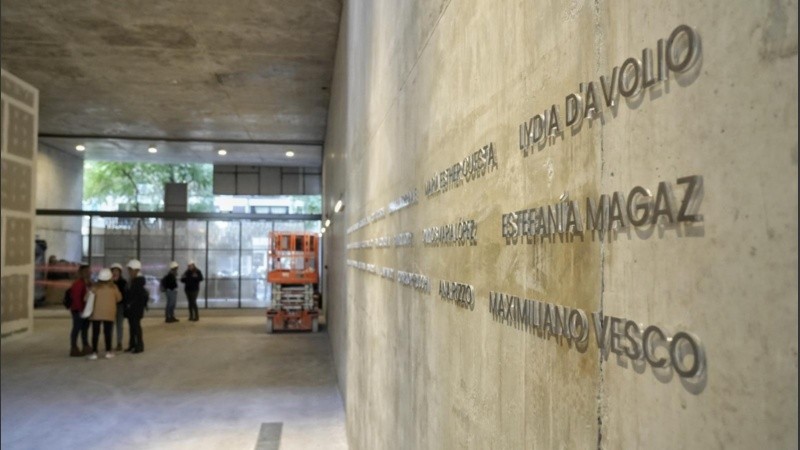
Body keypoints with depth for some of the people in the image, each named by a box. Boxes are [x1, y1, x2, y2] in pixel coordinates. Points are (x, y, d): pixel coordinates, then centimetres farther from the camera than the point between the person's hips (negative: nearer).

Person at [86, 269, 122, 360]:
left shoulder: (95, 287, -8)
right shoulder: (113, 287, -4)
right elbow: (119, 298, 5)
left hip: (96, 313, -1)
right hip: (109, 313, 1)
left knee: (95, 333, 4)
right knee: (107, 332, 7)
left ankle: (94, 352, 2)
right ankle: (108, 352, 9)